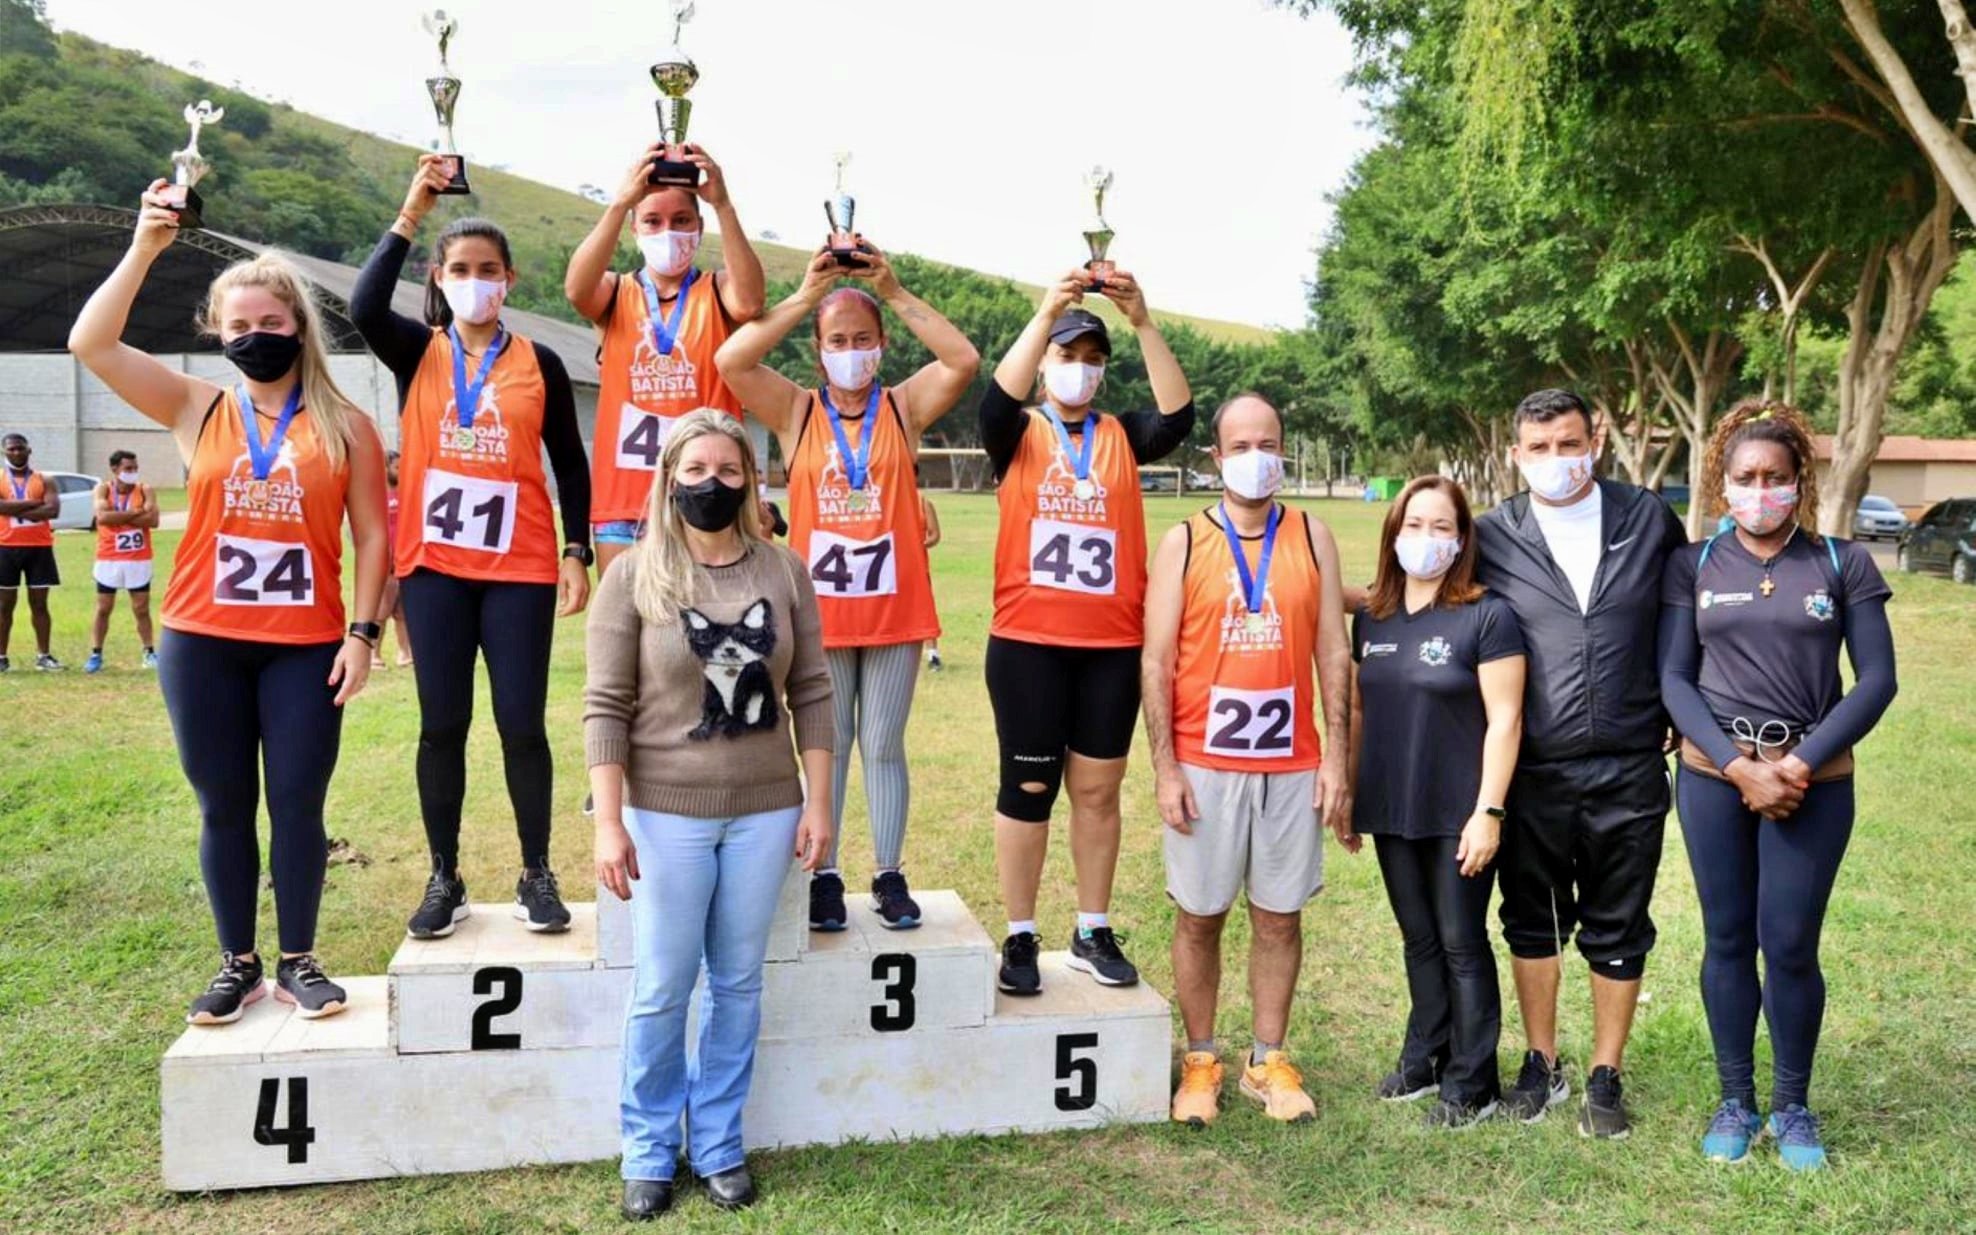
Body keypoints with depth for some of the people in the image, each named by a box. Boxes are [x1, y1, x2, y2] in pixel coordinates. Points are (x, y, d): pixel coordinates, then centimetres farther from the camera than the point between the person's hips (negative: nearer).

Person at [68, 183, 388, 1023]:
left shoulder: (345, 425, 4)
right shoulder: (198, 410, 6)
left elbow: (371, 535, 3)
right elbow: (90, 344, -4)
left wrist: (363, 632, -4)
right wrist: (144, 248, -9)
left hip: (306, 646, -1)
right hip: (202, 644, 1)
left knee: (298, 804, 5)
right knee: (225, 808, 9)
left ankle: (298, 962, 18)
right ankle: (238, 964, 21)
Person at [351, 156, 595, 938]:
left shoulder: (540, 364, 6)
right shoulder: (417, 353, 6)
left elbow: (570, 465, 7)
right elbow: (365, 309, -16)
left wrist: (577, 553, -2)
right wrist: (411, 213, -14)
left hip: (520, 568, -1)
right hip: (434, 565, 1)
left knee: (522, 724, 2)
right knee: (442, 725, 5)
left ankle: (537, 878, 15)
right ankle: (444, 880, 17)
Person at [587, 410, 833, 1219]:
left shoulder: (783, 571, 2)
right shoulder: (633, 576, -5)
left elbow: (811, 694, 4)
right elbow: (605, 708, -6)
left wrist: (818, 804, 0)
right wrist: (609, 823, -11)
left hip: (765, 811, 2)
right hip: (667, 814, -2)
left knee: (738, 986, 11)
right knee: (661, 989, 6)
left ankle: (718, 1146, 26)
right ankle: (648, 1152, 24)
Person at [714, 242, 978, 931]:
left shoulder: (903, 409, 4)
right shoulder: (796, 412, 3)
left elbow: (964, 360, -12)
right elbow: (730, 361, -12)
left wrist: (893, 292, -14)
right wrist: (805, 296, -15)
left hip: (895, 608, 0)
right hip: (820, 609, 0)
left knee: (884, 747, 9)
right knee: (827, 748, 9)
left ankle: (889, 876, 19)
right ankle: (824, 876, 18)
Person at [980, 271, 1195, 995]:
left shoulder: (1123, 437, 8)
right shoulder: (1017, 435, 4)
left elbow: (1178, 416, -10)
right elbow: (997, 399, -18)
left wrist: (1142, 322, -20)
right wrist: (1046, 312, -27)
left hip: (1113, 644, 2)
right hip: (1029, 642, -2)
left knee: (1098, 790, 10)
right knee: (1028, 787, 5)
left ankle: (1093, 934, 22)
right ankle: (1020, 939, 16)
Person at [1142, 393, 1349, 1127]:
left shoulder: (1312, 539, 5)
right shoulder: (1183, 544, 0)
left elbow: (1333, 654, 4)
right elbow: (1156, 662, -3)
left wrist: (1336, 757, -1)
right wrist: (1165, 768, -8)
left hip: (1291, 764, 1)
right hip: (1204, 763, -1)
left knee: (1279, 916, 9)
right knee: (1199, 916, 7)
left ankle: (1270, 1060, 22)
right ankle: (1200, 1061, 21)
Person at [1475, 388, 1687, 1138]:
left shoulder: (1650, 521, 1)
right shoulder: (1491, 537, -2)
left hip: (1628, 771, 0)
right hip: (1530, 773, 0)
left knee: (1618, 932, 11)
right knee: (1532, 922, 14)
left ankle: (1606, 1078, 27)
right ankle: (1541, 1065, 31)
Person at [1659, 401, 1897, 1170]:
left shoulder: (1843, 563, 1)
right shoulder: (1692, 566, 2)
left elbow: (1877, 679, -2)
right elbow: (1674, 678, -1)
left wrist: (1802, 763, -12)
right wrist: (1739, 766, -12)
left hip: (1814, 778, -1)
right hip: (1713, 773, 1)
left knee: (1790, 944, 0)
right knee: (1727, 939, 7)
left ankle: (1793, 1106, 20)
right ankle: (1736, 1101, 22)